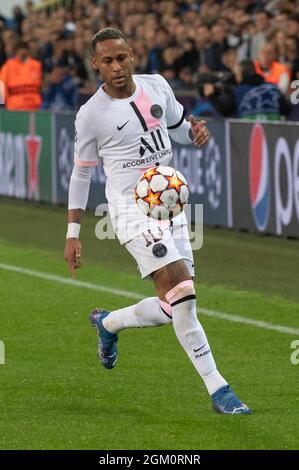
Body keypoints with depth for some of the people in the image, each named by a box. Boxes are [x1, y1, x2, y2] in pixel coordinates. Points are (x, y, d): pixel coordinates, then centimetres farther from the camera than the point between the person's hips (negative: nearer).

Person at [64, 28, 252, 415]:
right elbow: (81, 173, 2)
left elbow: (178, 126, 21)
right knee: (181, 291, -20)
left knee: (173, 308, 8)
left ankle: (108, 324, 36)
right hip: (131, 206, -6)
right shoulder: (91, 114, -8)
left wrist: (196, 132, -4)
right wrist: (72, 234, 2)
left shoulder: (157, 87, 5)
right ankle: (218, 390, -17)